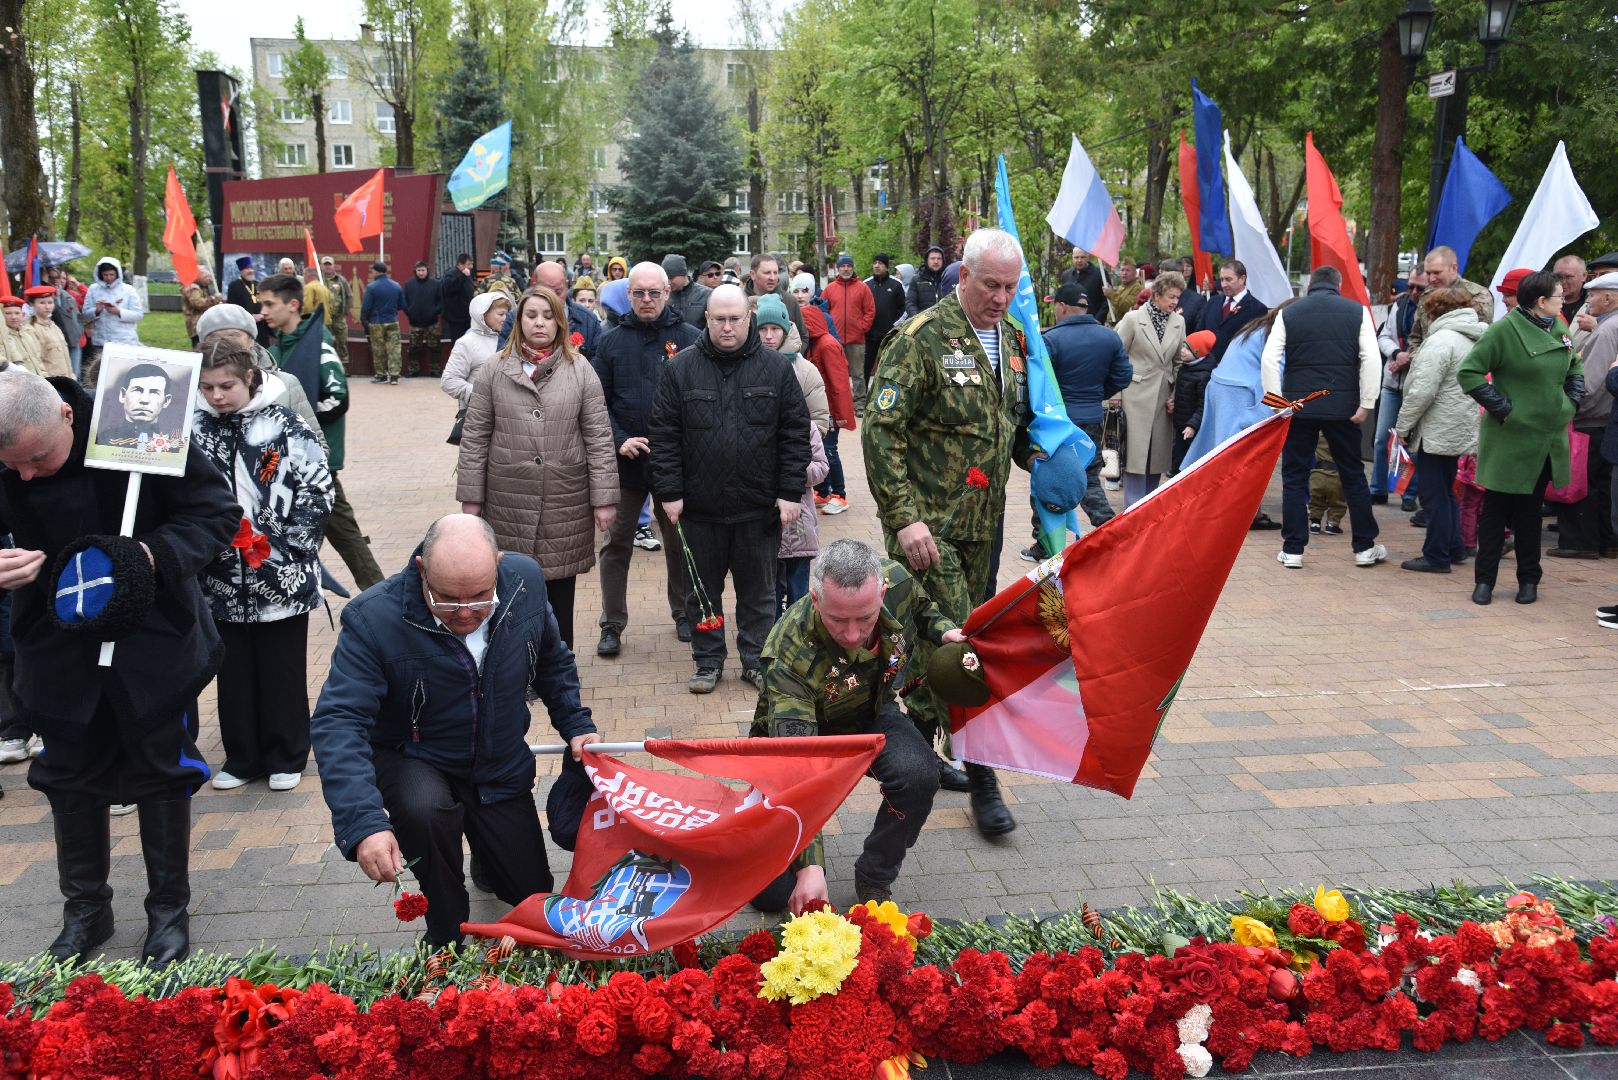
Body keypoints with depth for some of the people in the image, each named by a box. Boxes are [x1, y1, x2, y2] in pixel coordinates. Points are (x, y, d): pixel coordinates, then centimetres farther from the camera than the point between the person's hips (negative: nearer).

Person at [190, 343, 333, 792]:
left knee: (283, 669, 8)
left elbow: (318, 490, -7)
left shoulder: (285, 426, -7)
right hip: (222, 578, 3)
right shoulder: (196, 428, 1)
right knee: (233, 670, 12)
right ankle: (241, 758, 26)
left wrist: (286, 544, -12)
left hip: (281, 575, -3)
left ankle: (287, 758, 22)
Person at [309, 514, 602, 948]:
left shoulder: (526, 580, -18)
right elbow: (338, 721, -37)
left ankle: (486, 850, 46)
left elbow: (552, 659, 4)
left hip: (502, 767, 4)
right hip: (413, 761, -3)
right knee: (425, 808, -38)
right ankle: (447, 940, -10)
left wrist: (576, 725, -2)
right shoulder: (373, 618, -31)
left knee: (534, 894, 9)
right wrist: (363, 823, -49)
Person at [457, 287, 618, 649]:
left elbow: (599, 438, 0)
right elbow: (474, 438, 4)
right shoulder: (494, 371, 4)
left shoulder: (580, 370, 3)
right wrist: (471, 497, 1)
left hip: (566, 505, 0)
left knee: (560, 596, 9)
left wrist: (604, 498, -4)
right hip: (508, 503, 0)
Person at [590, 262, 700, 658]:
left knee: (679, 541, 12)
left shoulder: (690, 338, -1)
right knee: (617, 543, 5)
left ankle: (683, 613, 28)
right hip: (625, 461, 1)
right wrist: (618, 440, -10)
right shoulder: (612, 341, 4)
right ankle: (612, 624, 15)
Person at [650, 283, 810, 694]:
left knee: (758, 591, 11)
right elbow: (664, 434, 0)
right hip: (699, 506, 1)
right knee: (702, 590, 11)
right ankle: (708, 661, 26)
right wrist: (669, 492, -5)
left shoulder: (776, 367, 0)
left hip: (759, 506, 0)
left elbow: (795, 433, 1)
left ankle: (756, 660, 26)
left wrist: (790, 492, -5)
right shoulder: (681, 368, 0)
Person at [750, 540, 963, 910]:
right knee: (772, 892, -9)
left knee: (919, 777, -33)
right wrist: (810, 867, -50)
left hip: (871, 716, 3)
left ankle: (874, 880, -6)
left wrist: (943, 631, -17)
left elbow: (921, 607, 4)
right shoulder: (790, 659, -38)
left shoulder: (897, 581, -25)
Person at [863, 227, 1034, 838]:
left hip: (982, 520, 7)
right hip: (929, 520, -7)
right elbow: (880, 431, -16)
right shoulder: (923, 338, -13)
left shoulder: (1011, 339, 10)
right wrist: (904, 516, -22)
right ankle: (980, 774, 0)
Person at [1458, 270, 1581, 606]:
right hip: (1509, 440, -6)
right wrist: (1502, 407, -15)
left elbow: (1575, 368, 23)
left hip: (1549, 439, 6)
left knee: (1530, 510, 14)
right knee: (1496, 509, 2)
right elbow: (1468, 372, -14)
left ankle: (1529, 579, 22)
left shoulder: (1559, 329, 7)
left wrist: (1572, 401, 8)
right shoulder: (1504, 330, -13)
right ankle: (1484, 580, 11)